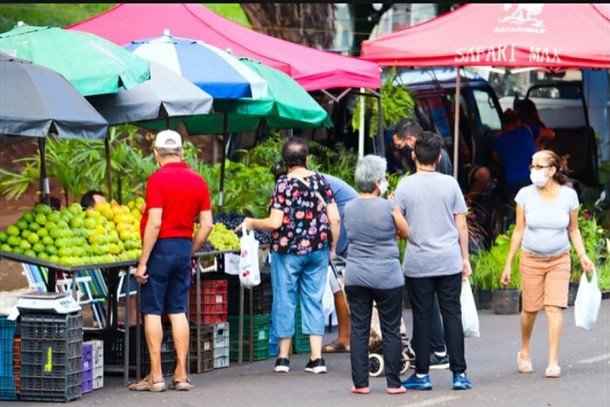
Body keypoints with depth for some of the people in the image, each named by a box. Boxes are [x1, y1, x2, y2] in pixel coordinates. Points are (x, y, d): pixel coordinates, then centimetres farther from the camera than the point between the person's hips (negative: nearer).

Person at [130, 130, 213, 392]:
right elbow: (206, 225, 6)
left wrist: (143, 262, -15)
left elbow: (154, 223, -18)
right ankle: (181, 375, 8)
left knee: (152, 311, 0)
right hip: (184, 246, 6)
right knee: (178, 311, 10)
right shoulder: (197, 181, 6)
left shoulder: (158, 179, -13)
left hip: (161, 246, -6)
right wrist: (190, 251, 17)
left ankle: (155, 376, -2)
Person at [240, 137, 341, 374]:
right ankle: (317, 358, 4)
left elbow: (275, 222, -15)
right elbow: (335, 219, 1)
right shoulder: (320, 181, 2)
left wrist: (252, 223, 2)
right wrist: (332, 248, 12)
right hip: (318, 250, 4)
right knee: (314, 301, 9)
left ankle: (283, 357, 12)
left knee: (285, 301, 7)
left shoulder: (284, 184, -10)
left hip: (288, 250, -3)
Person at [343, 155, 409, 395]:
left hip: (355, 276, 4)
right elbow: (406, 233, 2)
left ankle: (360, 383, 7)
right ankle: (393, 383, 8)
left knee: (359, 330, 7)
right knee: (391, 330, 5)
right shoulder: (388, 208, -11)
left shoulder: (349, 208, 3)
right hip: (387, 277, -4)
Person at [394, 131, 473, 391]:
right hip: (449, 261, 1)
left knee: (422, 317, 4)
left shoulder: (405, 186, -3)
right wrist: (465, 258, 11)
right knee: (452, 314, 4)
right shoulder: (450, 184, 1)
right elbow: (462, 225, 4)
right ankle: (459, 374, 1)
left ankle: (422, 374, 7)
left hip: (418, 263, -1)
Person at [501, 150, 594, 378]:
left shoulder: (568, 196, -4)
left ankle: (553, 362, -8)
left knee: (554, 308, -10)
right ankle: (525, 353, 29)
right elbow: (519, 231, 2)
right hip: (531, 260, 0)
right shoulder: (525, 195, -4)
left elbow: (573, 229, 8)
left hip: (559, 261, 0)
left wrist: (582, 256, -5)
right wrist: (508, 264, 2)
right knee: (530, 309, 4)